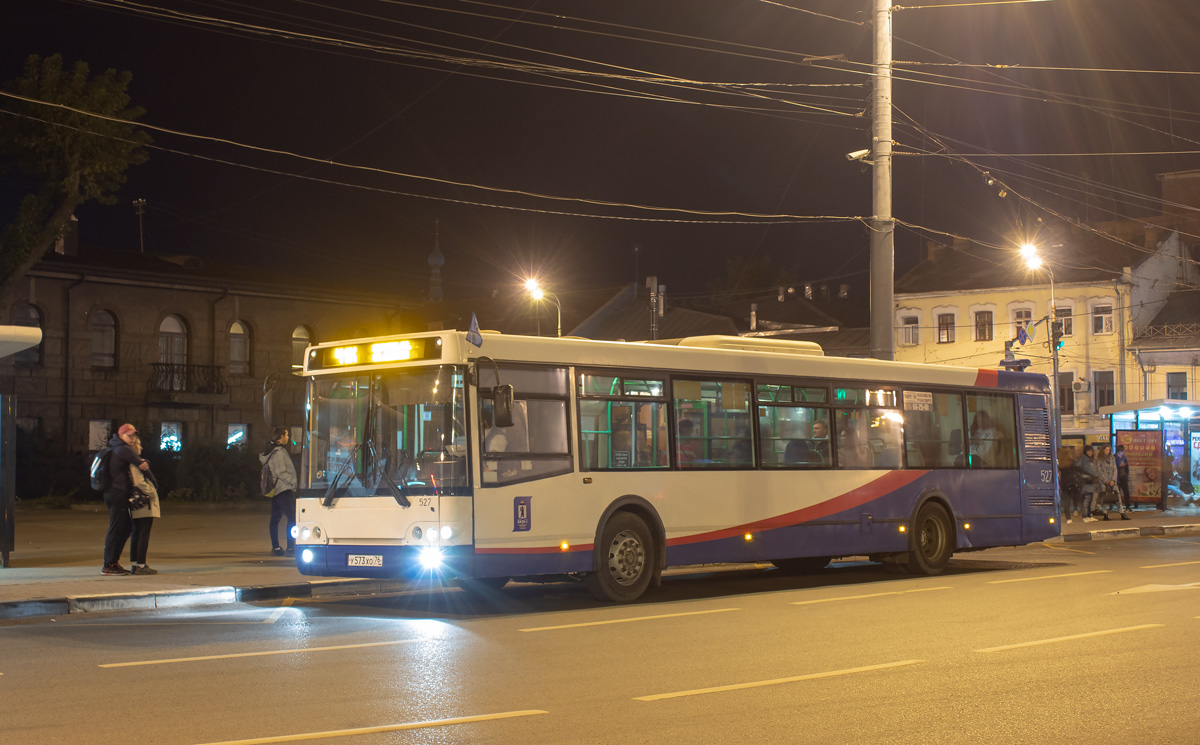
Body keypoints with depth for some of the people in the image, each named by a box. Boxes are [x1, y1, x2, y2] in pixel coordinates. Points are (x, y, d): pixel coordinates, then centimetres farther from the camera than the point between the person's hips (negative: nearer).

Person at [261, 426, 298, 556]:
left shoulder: (270, 450, 15)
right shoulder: (278, 452, -14)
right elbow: (281, 473, -19)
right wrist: (295, 482, -18)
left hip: (274, 490, 11)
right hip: (284, 489, -11)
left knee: (275, 517, 12)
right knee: (292, 516, -11)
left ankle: (275, 547, 16)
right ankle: (290, 547, -16)